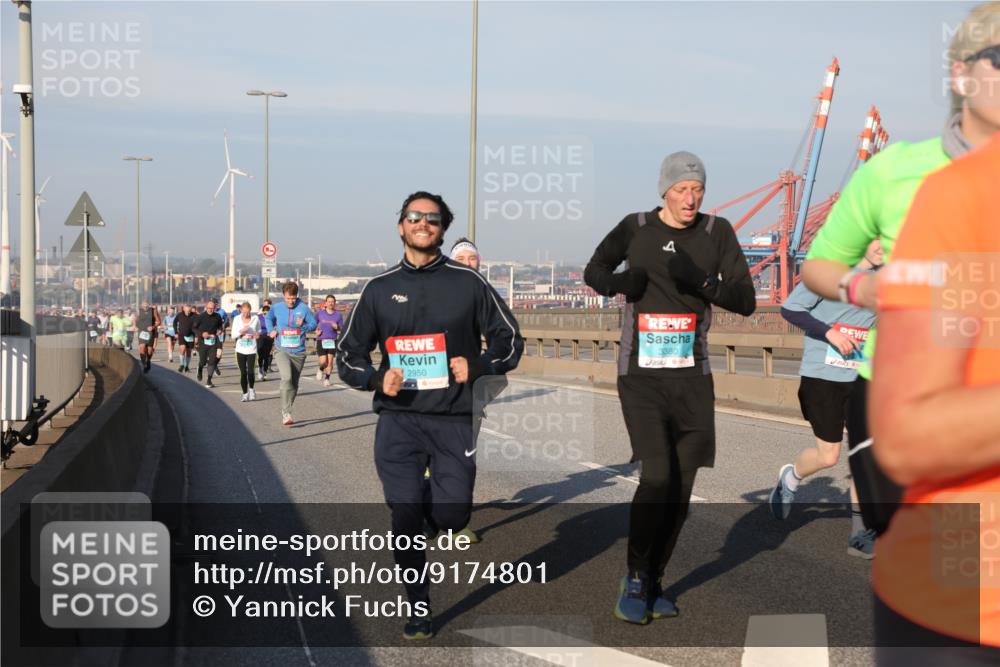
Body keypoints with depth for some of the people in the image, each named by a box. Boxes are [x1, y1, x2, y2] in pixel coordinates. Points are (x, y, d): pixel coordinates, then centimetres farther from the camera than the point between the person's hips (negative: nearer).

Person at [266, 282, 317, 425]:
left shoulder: (304, 308, -5)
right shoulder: (276, 308, 1)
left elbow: (314, 323, 1)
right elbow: (269, 318, 22)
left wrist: (303, 326, -19)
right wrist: (271, 330, 6)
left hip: (299, 352, 1)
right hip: (282, 350, -1)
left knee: (294, 384, 10)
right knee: (287, 378, -24)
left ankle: (286, 412, 28)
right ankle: (286, 413, -21)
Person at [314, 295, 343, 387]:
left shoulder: (338, 315, 4)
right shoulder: (320, 313, 2)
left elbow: (341, 329, 8)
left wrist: (337, 327, -14)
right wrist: (316, 331, -5)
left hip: (332, 340, 1)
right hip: (321, 340, -1)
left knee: (330, 361, -4)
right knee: (323, 361, -10)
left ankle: (327, 379, 13)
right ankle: (321, 370, 24)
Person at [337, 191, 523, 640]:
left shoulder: (467, 283, 3)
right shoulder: (379, 289, 8)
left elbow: (509, 341, 9)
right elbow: (349, 355, 14)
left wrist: (477, 366, -10)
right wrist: (377, 378, -6)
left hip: (453, 420, -1)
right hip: (398, 420, 1)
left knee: (451, 518, -4)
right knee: (405, 517, -4)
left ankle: (435, 497, 34)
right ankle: (418, 609, 15)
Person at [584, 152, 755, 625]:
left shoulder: (717, 232, 2)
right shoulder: (636, 228, 1)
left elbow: (746, 301, -2)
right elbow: (592, 271, 15)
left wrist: (701, 281, -20)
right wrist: (617, 280, -8)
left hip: (691, 378, 2)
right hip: (640, 377, -2)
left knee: (680, 489, 6)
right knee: (657, 476, -16)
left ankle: (652, 584, 23)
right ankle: (634, 579, 3)